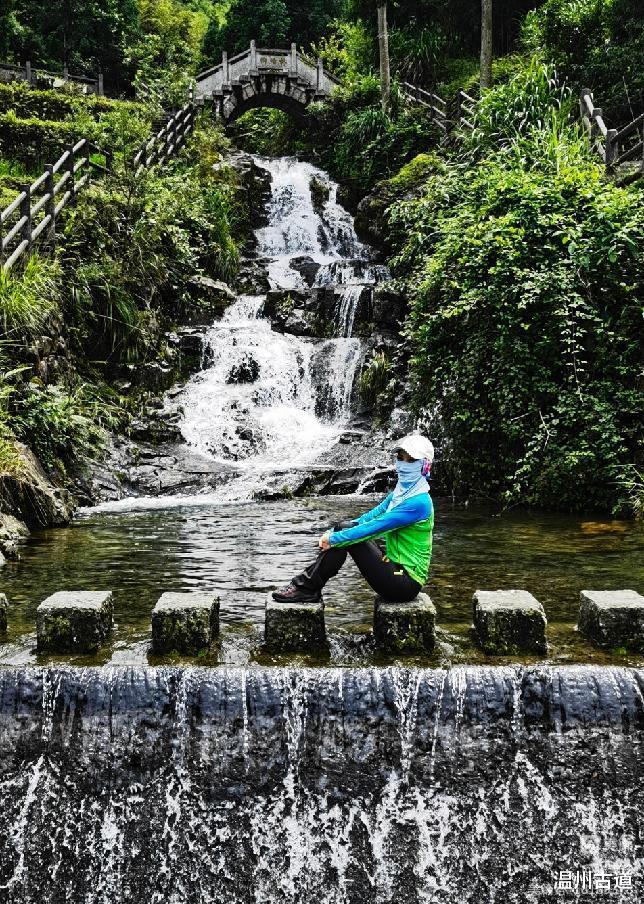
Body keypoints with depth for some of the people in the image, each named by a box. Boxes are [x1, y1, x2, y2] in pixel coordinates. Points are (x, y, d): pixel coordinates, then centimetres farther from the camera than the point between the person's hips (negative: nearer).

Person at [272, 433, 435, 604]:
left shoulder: (418, 502, -20)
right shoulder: (401, 491, 9)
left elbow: (375, 527, -23)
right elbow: (374, 515, 8)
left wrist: (333, 538, -17)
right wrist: (333, 532, -4)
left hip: (405, 584, -9)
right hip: (394, 566, 9)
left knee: (344, 537, -16)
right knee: (344, 528, 0)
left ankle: (307, 588, -6)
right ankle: (306, 582, 0)